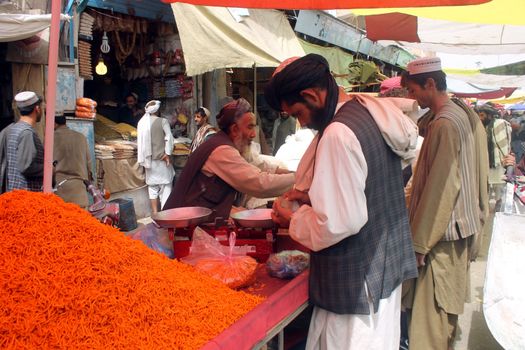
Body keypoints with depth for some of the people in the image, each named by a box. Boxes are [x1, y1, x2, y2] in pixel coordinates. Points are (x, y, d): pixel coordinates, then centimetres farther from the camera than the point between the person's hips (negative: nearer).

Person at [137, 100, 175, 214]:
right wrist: (167, 153, -12)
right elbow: (169, 137, -17)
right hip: (161, 158, -4)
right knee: (166, 185, 4)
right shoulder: (163, 121, -8)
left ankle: (155, 212, 11)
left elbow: (140, 140, 5)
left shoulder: (142, 122, 3)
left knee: (152, 186, 11)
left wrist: (144, 158, 12)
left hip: (149, 159, 4)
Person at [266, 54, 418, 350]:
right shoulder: (369, 112, 4)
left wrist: (294, 220, -9)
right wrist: (312, 196, 8)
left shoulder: (338, 135, -25)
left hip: (357, 279, -10)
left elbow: (340, 223, -25)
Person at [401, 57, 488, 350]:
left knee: (432, 313, -2)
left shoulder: (445, 123, -19)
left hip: (442, 230, -10)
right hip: (461, 225, 10)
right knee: (447, 304, 20)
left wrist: (419, 242, -18)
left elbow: (440, 187, -22)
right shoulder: (463, 114, 10)